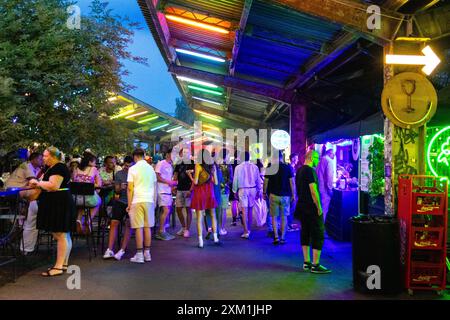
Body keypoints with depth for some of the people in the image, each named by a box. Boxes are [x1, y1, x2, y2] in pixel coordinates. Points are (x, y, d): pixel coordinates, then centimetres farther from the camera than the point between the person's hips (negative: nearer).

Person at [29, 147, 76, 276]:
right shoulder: (53, 168, 18)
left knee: (60, 235, -8)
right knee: (64, 235, 12)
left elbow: (53, 186, -24)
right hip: (56, 204, 11)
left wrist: (37, 182, -13)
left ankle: (58, 267, -5)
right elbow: (50, 185, 24)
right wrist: (38, 184, 9)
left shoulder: (58, 168, -14)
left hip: (60, 204, -11)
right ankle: (64, 264, 19)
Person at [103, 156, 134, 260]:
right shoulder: (119, 174, 8)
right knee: (114, 223, -6)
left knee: (128, 224, -8)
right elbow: (116, 191, 9)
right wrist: (120, 188, -12)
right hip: (121, 201, 3)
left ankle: (122, 250, -4)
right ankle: (110, 250, -4)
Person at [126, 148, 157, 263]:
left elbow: (130, 188, -6)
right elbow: (155, 187, 12)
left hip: (137, 201, -4)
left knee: (138, 228, -1)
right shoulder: (151, 168, 10)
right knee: (147, 227, 9)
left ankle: (139, 255, 2)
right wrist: (154, 201, 19)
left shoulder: (133, 169, -3)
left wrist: (129, 204, -1)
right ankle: (147, 253, 14)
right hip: (149, 200, 4)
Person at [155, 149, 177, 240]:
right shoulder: (161, 164, -6)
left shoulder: (171, 166, 19)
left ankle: (162, 231, 14)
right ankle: (160, 232, -7)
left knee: (167, 211, 7)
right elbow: (157, 177, -11)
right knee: (166, 210, -14)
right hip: (162, 191, -8)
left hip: (168, 191, 8)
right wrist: (168, 182, -15)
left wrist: (174, 183, 1)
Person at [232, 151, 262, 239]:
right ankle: (248, 229, 26)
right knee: (250, 210, 15)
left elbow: (235, 180, -3)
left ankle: (246, 231, -6)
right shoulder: (254, 167, 0)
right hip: (252, 189, 3)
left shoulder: (238, 167, -8)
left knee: (244, 210, -2)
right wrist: (259, 191, 16)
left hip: (242, 190, -3)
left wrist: (235, 191, 8)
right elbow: (258, 180, 6)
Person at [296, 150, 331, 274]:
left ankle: (307, 262, 18)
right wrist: (319, 207, -17)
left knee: (305, 234, 13)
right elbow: (313, 190, -21)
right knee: (318, 235, -5)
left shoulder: (299, 170, 13)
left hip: (302, 207, 10)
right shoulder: (310, 170, -16)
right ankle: (315, 265, -4)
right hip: (312, 208, -10)